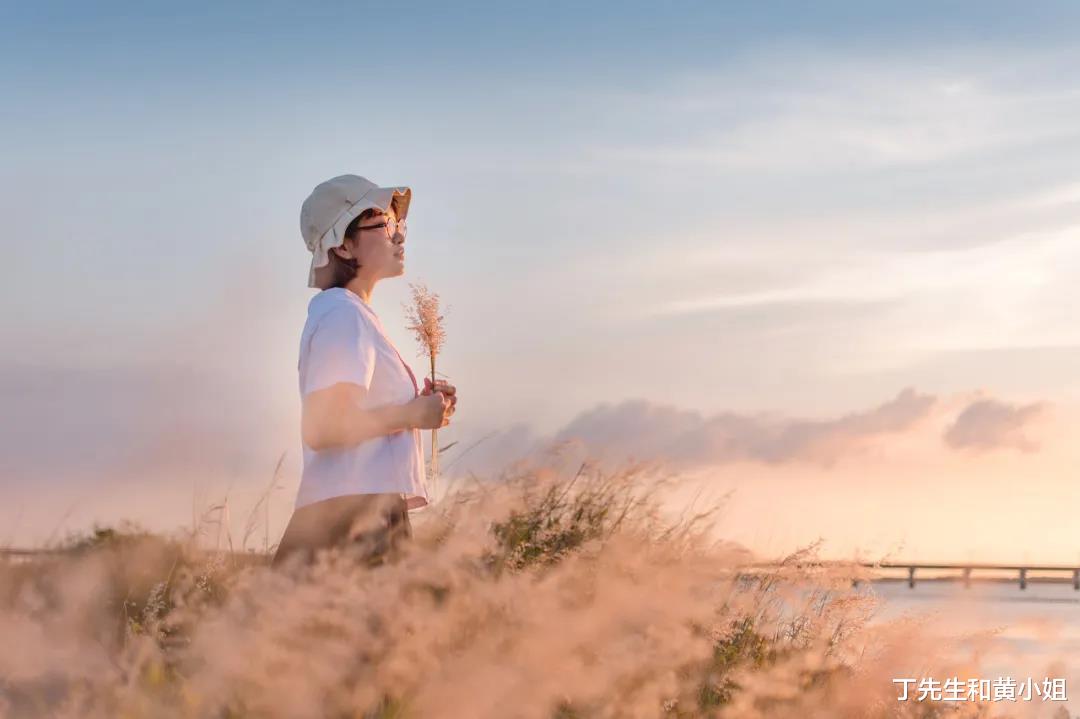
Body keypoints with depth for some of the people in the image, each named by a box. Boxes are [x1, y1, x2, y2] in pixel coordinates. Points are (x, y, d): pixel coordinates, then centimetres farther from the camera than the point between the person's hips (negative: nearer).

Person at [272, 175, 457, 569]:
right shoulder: (343, 315, -10)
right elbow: (320, 428, -21)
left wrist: (420, 405, 10)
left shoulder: (351, 314, 22)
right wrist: (411, 415, -13)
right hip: (353, 516, -10)